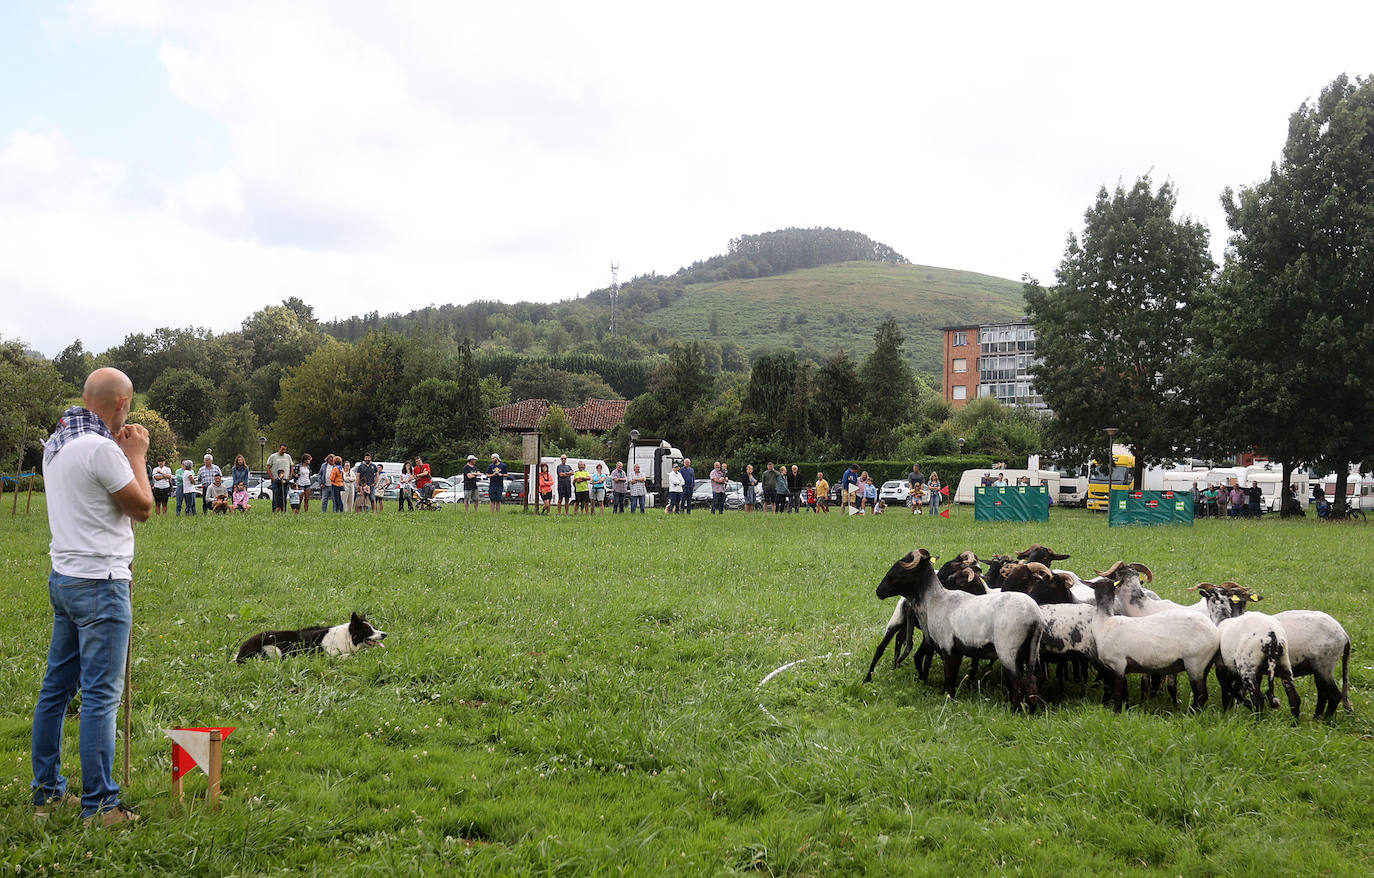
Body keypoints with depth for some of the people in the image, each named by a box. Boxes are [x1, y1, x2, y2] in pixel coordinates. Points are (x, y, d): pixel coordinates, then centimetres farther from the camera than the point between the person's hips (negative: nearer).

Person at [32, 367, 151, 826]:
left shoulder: (56, 443, 10)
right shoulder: (101, 449, -18)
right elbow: (142, 508, -9)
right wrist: (136, 456, -1)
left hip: (64, 577, 10)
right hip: (99, 582, -10)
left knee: (56, 686, 14)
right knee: (101, 694, -4)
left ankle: (47, 792, 23)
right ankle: (99, 805, 1)